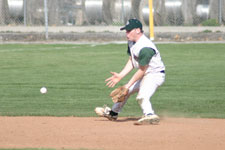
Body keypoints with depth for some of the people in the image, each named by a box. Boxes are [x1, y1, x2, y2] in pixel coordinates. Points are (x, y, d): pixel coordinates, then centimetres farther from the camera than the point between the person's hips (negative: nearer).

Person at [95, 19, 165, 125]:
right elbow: (131, 62, 7)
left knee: (142, 96, -34)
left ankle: (150, 115, -53)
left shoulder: (145, 47, -30)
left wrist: (128, 85, -20)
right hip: (144, 75, 10)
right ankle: (113, 113, 45)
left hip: (155, 74, -10)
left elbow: (142, 70, -24)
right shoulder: (131, 42, 0)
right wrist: (120, 76, -3)